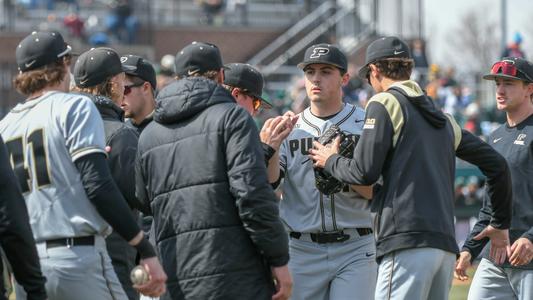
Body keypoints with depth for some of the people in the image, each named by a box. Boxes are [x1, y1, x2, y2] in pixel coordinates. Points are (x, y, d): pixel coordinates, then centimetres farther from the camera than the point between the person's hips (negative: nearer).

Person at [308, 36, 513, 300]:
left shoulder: (385, 103, 2)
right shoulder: (442, 118, 23)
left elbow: (364, 172, -5)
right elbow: (496, 164, 24)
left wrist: (330, 161, 15)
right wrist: (501, 224, 33)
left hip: (409, 241, -8)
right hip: (446, 244, 8)